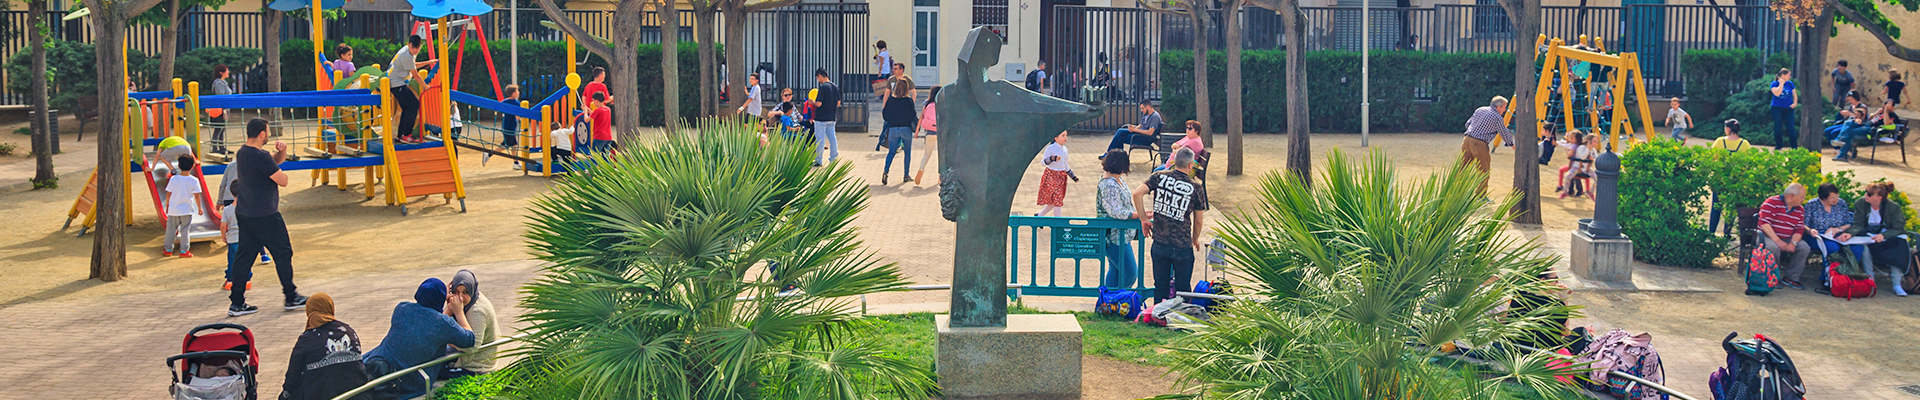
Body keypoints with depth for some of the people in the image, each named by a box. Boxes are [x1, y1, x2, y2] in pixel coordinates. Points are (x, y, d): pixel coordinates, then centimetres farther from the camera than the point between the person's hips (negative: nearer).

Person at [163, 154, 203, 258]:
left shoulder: (173, 179, -4)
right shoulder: (194, 180, -8)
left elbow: (168, 194, 1)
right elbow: (196, 196, -5)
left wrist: (167, 205, 17)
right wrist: (199, 208, 7)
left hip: (173, 210, 2)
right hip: (187, 210, -1)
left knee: (171, 230, 12)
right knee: (184, 231, 4)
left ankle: (168, 249, 20)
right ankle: (184, 251, 5)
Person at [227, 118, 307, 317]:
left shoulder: (242, 153, 10)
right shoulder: (261, 157, -20)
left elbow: (277, 160, 20)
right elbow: (283, 181, -16)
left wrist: (281, 151, 0)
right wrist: (279, 172, 5)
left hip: (244, 214, 9)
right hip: (264, 216, -9)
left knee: (244, 256, 10)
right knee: (283, 253, 5)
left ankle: (237, 303, 9)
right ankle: (291, 297, 14)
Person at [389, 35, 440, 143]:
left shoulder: (407, 50, 8)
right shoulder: (406, 56, -22)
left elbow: (413, 65, 25)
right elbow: (415, 74, -13)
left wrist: (428, 62, 22)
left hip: (397, 83, 10)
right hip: (397, 84, -10)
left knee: (407, 107, 12)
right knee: (414, 105, -13)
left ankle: (401, 135, 17)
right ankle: (407, 135, -11)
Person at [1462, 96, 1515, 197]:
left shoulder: (1479, 110, 16)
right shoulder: (1498, 118, -3)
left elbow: (1468, 123, 21)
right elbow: (1505, 134, 5)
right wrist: (1512, 144, 20)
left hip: (1467, 139, 7)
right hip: (1479, 143, -7)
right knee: (1484, 171, 3)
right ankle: (1481, 197, 5)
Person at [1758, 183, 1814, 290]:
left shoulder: (1800, 210, 10)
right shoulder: (1772, 203, -10)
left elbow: (1799, 230, 5)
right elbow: (1764, 223, -20)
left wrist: (1793, 243, -17)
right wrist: (1777, 241, -27)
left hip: (1787, 239, 6)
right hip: (1768, 236, -6)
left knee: (1804, 247, -18)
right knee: (1773, 247, -37)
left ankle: (1791, 277, -8)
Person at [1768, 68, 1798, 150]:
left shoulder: (1790, 84, 9)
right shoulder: (1774, 84, -2)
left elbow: (1794, 95, 15)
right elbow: (1777, 93, -19)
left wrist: (1795, 103, -2)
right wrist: (1781, 83, -11)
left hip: (1788, 109, 2)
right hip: (1777, 108, -2)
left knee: (1790, 128, -4)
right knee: (1778, 128, 3)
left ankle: (1794, 146, 0)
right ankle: (1778, 145, 14)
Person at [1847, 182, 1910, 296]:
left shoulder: (1893, 207, -14)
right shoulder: (1861, 203, -9)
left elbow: (1898, 229, -12)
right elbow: (1858, 225, -8)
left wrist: (1883, 235, -31)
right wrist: (1849, 233, -30)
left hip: (1888, 236, -1)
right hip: (1868, 235, 1)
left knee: (1898, 245, -34)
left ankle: (1897, 285, -27)